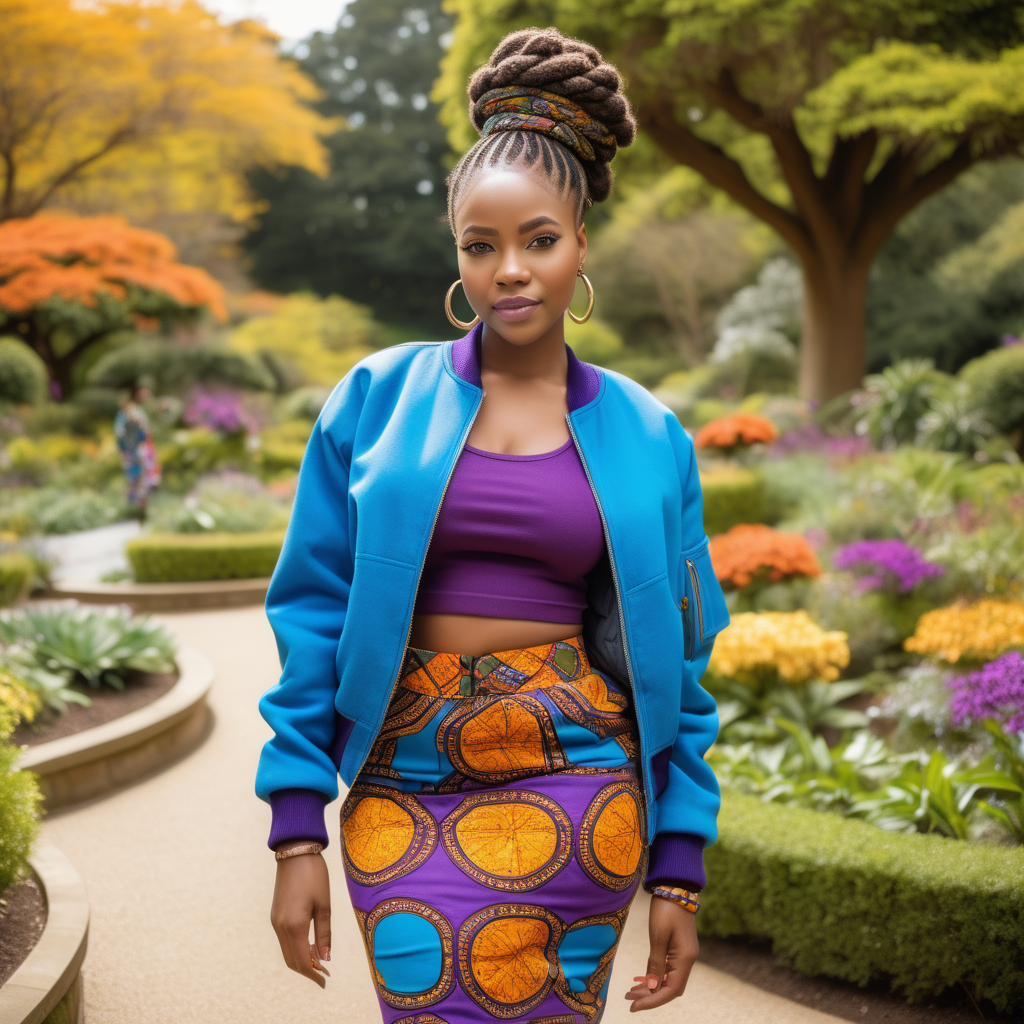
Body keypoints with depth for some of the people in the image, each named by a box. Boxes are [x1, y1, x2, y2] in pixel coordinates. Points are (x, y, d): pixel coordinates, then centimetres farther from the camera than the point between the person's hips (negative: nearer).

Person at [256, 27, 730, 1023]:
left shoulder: (647, 438, 5)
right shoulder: (377, 398, 2)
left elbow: (678, 662, 8)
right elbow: (313, 612, 3)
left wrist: (679, 869, 6)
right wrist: (296, 833, -2)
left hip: (571, 789, 1)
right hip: (403, 788, 0)